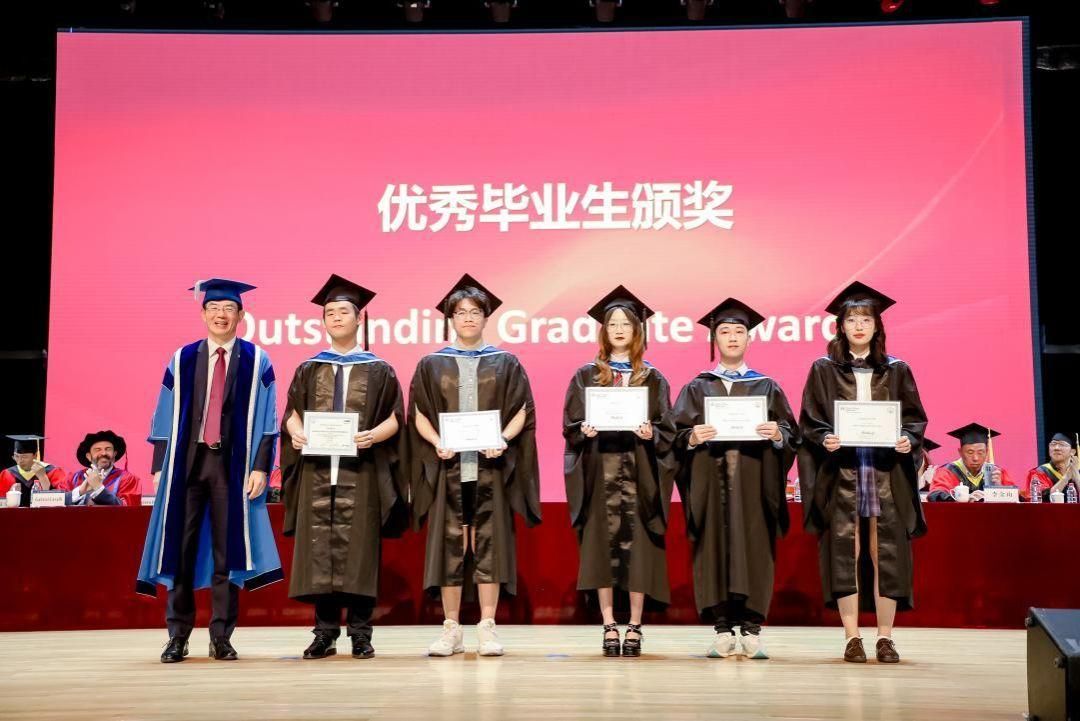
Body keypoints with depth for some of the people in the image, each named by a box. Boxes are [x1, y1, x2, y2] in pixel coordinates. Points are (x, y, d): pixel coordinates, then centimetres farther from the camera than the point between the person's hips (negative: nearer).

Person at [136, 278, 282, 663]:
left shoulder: (256, 361, 3)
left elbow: (266, 419, 1)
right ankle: (178, 637, 12)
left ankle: (221, 638, 9)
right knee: (181, 547, 3)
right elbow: (165, 418, 9)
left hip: (232, 464, -1)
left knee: (227, 549, 2)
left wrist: (260, 467, -8)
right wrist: (159, 467, 3)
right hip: (187, 461, 2)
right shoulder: (182, 361, 8)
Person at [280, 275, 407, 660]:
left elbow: (394, 418, 2)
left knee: (358, 549, -4)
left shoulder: (378, 370, 8)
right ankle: (325, 632, 6)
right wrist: (296, 433, -13)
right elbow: (292, 412, 9)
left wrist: (373, 435, -18)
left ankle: (360, 633, 2)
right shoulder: (309, 370, 15)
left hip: (361, 472, -2)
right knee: (319, 549, 0)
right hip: (316, 471, 2)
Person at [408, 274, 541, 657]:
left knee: (489, 543, -1)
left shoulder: (505, 363, 9)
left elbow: (522, 411, 4)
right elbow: (418, 414, 6)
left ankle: (487, 628, 4)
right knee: (450, 545, 1)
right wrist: (437, 442, -12)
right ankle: (451, 630, 7)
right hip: (448, 467, 1)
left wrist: (503, 439, -14)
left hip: (491, 466, 0)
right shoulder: (431, 364, 10)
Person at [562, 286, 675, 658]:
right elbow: (570, 426, 5)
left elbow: (668, 429, 5)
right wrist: (584, 430, -16)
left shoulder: (653, 379, 10)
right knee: (603, 544, -2)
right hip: (600, 471, 0)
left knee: (636, 544, -2)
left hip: (639, 472, 0)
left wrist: (651, 434, -15)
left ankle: (634, 627, 6)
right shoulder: (586, 376, 9)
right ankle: (609, 626, 4)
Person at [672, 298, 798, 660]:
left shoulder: (767, 388, 13)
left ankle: (751, 630, 1)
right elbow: (677, 435, 4)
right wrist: (692, 437, -17)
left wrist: (777, 434, -16)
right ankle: (723, 630, 1)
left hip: (753, 482, 0)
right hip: (711, 482, 0)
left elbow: (792, 435, 5)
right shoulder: (697, 388, 13)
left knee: (753, 548, -4)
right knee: (714, 547, -4)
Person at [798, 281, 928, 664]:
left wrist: (908, 440, -11)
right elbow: (809, 422, 5)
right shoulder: (823, 370, 7)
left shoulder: (896, 371, 10)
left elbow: (915, 418, 9)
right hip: (841, 472, -1)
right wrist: (825, 439, -15)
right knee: (845, 552, -3)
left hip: (886, 473, 1)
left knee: (885, 553, -1)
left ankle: (885, 637, 7)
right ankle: (852, 637, 3)